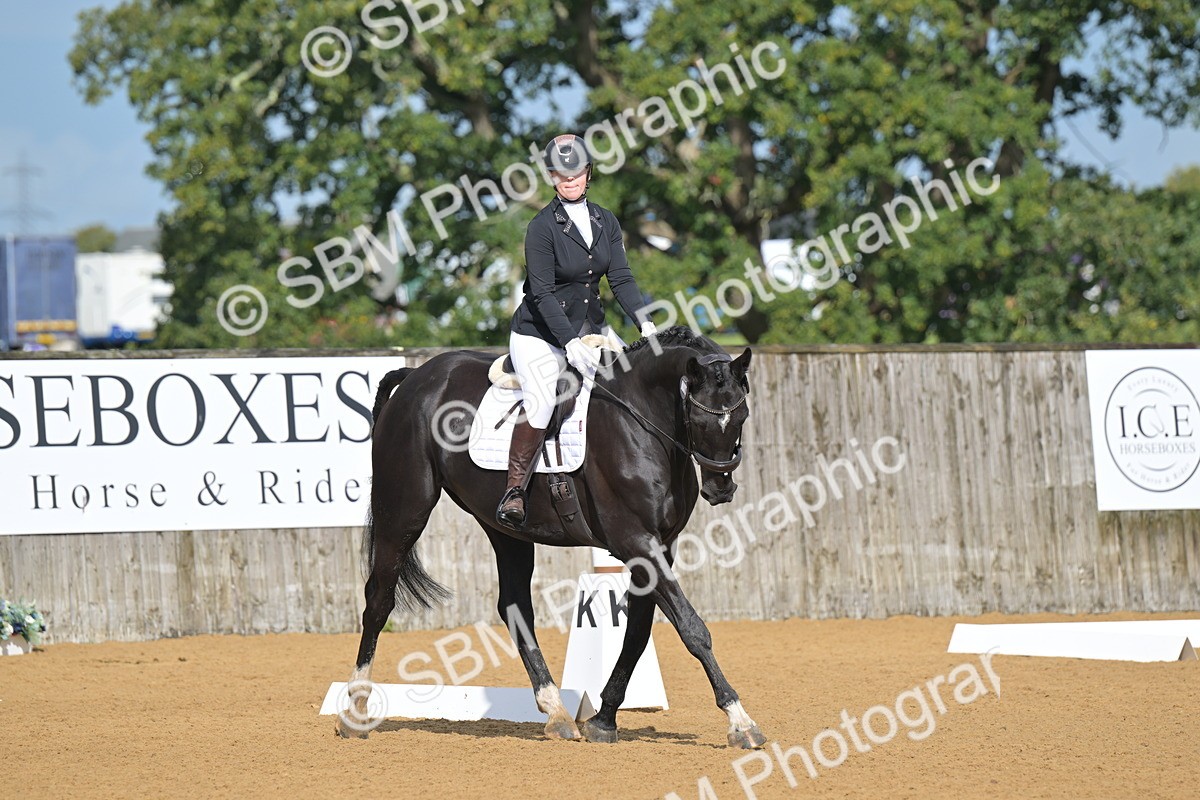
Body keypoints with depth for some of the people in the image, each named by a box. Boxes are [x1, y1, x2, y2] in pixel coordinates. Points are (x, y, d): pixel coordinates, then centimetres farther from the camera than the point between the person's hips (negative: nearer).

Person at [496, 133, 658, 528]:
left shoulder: (606, 222, 5)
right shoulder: (542, 226, -13)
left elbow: (621, 279, 2)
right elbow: (542, 294, -17)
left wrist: (645, 321, -14)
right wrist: (570, 343, -26)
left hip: (588, 331, 6)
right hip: (539, 335, -6)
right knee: (541, 403, -26)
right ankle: (513, 491, -16)